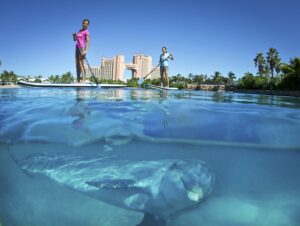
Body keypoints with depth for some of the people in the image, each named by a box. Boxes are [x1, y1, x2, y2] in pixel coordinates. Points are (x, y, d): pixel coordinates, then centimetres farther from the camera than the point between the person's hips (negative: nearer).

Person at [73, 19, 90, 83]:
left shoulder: (86, 32, -4)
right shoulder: (80, 31, 21)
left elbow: (87, 41, -16)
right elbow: (75, 39, 25)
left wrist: (86, 50, -29)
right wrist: (74, 35, 2)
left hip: (82, 48, -8)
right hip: (77, 48, 8)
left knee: (81, 63, -17)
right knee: (77, 64, 5)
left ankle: (83, 79, -21)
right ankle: (78, 80, 7)